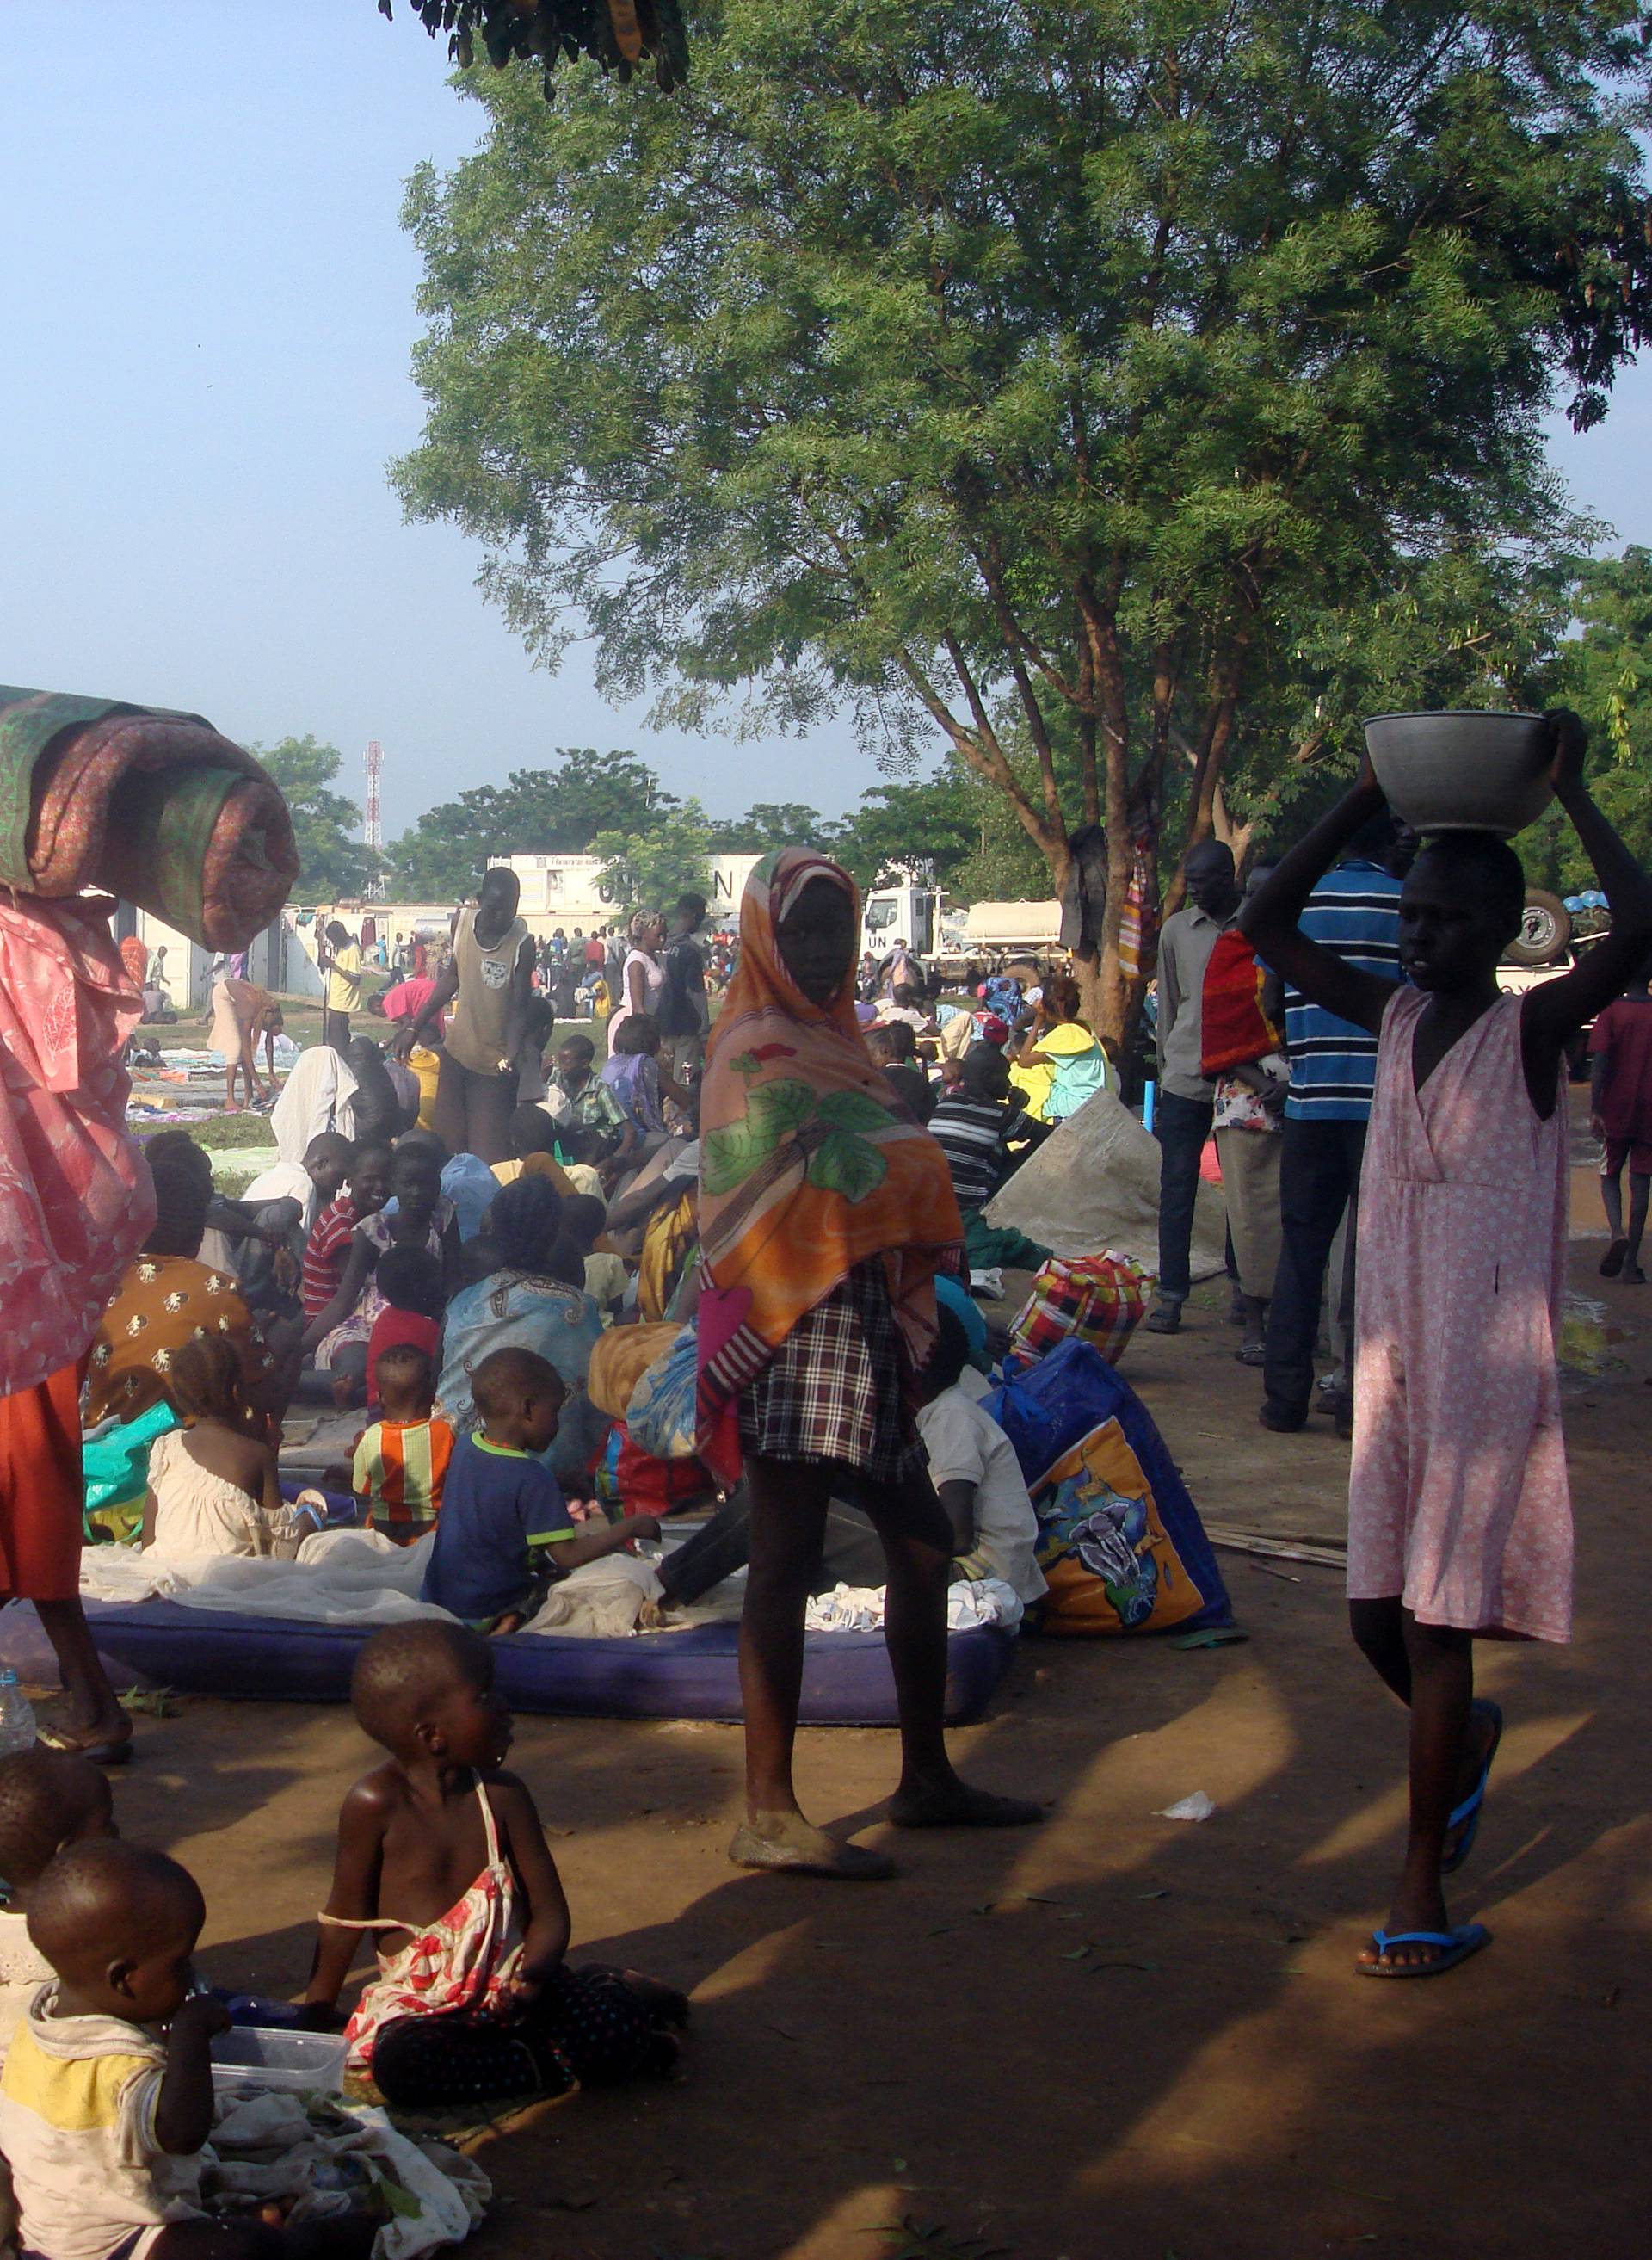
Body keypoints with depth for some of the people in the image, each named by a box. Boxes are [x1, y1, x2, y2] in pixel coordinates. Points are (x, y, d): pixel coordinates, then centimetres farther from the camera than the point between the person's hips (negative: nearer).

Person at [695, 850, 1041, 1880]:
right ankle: (770, 1815, -3)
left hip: (861, 1324, 10)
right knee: (786, 1561, -7)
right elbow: (825, 1188, -19)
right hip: (798, 1334, -10)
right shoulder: (758, 1052, -7)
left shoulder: (828, 1040, 20)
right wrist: (918, 1165, -7)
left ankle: (928, 1776, 27)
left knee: (923, 1542, 15)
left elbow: (877, 1184, 14)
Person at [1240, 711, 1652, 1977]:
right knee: (1380, 1614, 12)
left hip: (1489, 1363, -6)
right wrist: (1363, 803, 4)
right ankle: (1466, 1734, 43)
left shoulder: (1534, 1029, -9)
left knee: (1436, 1621, -5)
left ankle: (1423, 1891, 4)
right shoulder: (1393, 1017, 7)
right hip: (1391, 1356, 6)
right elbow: (1269, 927, 9)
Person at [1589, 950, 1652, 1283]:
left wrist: (1595, 1109, -12)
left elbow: (1600, 1063, -12)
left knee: (1610, 1176, 13)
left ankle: (1618, 1234, -14)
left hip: (1616, 1110, -2)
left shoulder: (1612, 1011, -5)